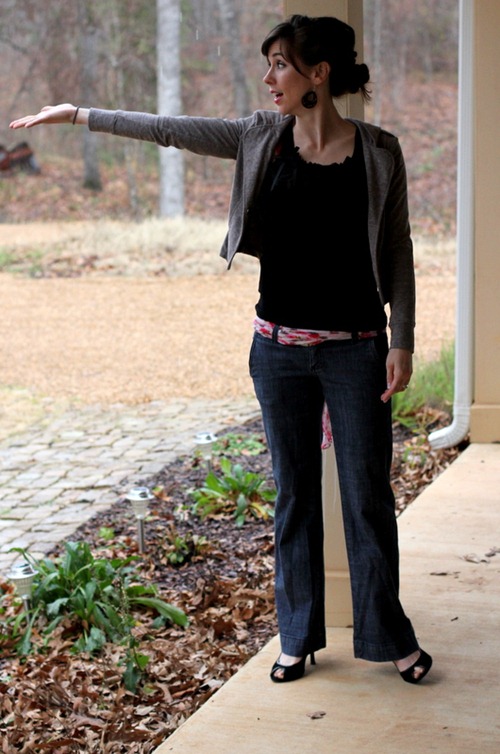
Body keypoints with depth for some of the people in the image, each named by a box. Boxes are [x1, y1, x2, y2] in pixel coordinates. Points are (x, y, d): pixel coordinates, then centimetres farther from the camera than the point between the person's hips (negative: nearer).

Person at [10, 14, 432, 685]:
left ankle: (389, 636, 19)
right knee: (294, 493, 10)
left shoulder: (378, 152, -5)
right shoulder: (262, 138, 2)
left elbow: (398, 254, -1)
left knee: (368, 494, 4)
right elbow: (171, 130, 7)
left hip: (355, 348, -3)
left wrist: (402, 341, -6)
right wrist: (79, 114, 11)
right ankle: (299, 637, 23)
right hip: (280, 347, 3)